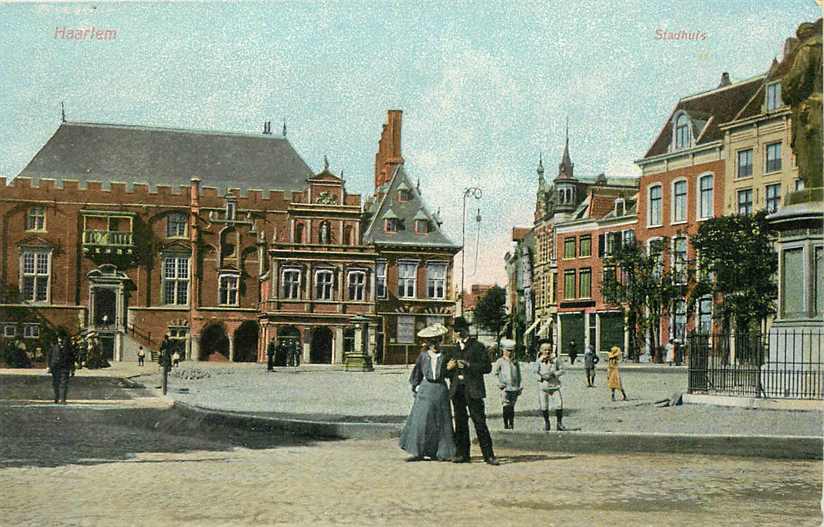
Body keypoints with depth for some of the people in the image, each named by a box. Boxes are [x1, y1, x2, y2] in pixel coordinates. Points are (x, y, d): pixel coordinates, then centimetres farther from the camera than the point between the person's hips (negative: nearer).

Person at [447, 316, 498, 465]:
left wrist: (469, 365, -14)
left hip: (473, 390, -5)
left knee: (480, 422, -8)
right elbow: (448, 374, 24)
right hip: (457, 390, 5)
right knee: (460, 423, 5)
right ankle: (462, 454, 11)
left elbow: (487, 367, -4)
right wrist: (449, 368, 0)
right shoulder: (454, 349, 19)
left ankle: (488, 455, -6)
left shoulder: (477, 347, 3)